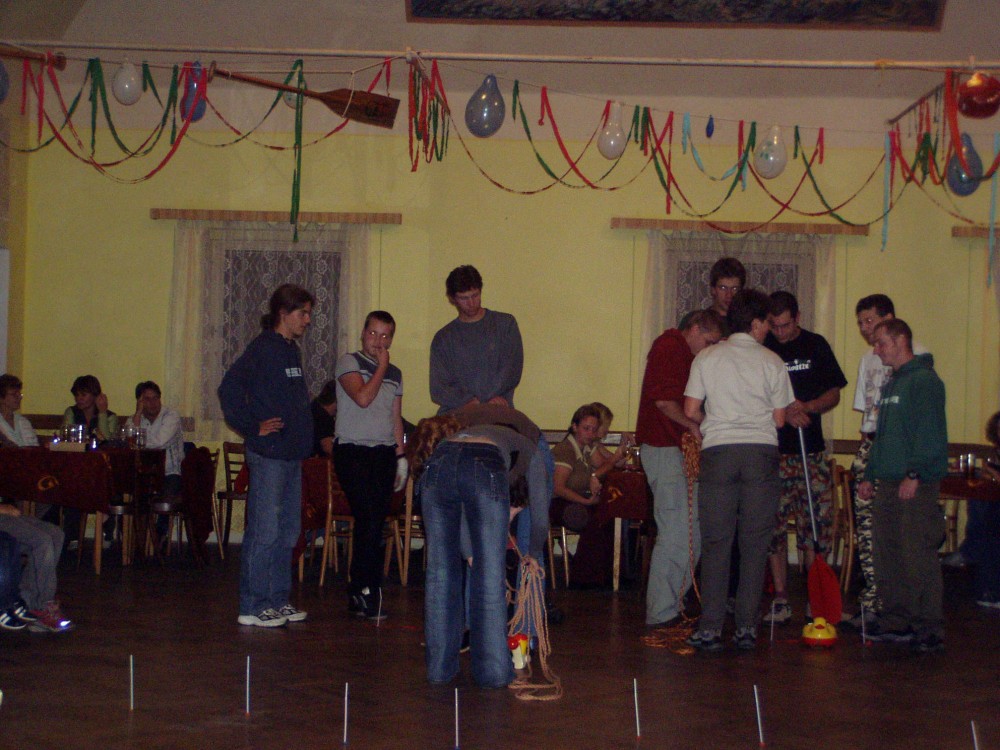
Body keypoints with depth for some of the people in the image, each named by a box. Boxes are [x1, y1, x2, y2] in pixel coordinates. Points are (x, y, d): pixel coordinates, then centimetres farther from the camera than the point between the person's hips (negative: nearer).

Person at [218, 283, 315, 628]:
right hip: (268, 454, -9)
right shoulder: (263, 348, -11)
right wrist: (253, 427, -15)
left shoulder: (291, 350, 16)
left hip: (292, 454, 9)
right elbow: (229, 389, -18)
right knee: (264, 531, -6)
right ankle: (252, 607, -1)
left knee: (288, 531, 12)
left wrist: (303, 438, 15)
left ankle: (278, 600, 20)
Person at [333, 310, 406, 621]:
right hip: (353, 452, -6)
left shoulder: (395, 374, 18)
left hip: (384, 453, 6)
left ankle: (358, 594, 10)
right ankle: (369, 593, -8)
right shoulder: (349, 363, 0)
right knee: (369, 520, -14)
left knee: (373, 523, 4)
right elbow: (362, 398, -16)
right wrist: (381, 367, -6)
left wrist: (401, 456, 13)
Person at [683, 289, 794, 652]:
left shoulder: (707, 357, 5)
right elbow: (779, 419, 4)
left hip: (718, 450, 0)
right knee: (755, 543, 5)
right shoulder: (771, 361, 3)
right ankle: (747, 628, 5)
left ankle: (710, 628, -1)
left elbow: (691, 410, 2)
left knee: (716, 541, 3)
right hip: (761, 450, 0)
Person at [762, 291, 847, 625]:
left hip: (811, 450, 1)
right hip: (772, 450, -1)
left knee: (816, 527, -1)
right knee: (774, 529, 1)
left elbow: (834, 394, 10)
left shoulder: (816, 345, 9)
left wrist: (807, 407, -10)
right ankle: (780, 600, 8)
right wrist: (784, 413, -14)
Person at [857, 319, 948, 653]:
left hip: (916, 486, -9)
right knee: (887, 555, 10)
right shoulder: (891, 384, 21)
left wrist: (914, 474, -22)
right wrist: (869, 475, 21)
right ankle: (897, 621, 18)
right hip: (887, 484, 9)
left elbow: (930, 434, -17)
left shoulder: (925, 381, -9)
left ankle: (929, 628, -5)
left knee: (918, 556, -9)